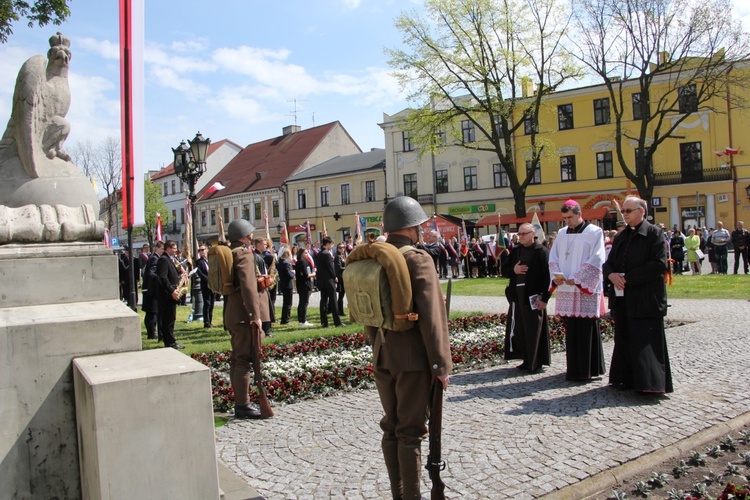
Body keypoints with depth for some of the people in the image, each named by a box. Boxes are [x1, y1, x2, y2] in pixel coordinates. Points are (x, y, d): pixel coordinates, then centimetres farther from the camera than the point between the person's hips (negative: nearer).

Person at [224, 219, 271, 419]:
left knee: (237, 358, 15)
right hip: (244, 314, -10)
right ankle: (242, 406, -1)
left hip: (232, 313, 11)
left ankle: (239, 402, 25)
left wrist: (258, 279, 19)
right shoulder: (244, 253, -14)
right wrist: (255, 314, -26)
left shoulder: (230, 252, 16)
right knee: (245, 359, -6)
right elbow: (248, 286, -24)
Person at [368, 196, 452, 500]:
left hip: (382, 357, 7)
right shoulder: (418, 259, -16)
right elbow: (431, 317, -18)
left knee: (391, 427, 17)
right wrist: (441, 364, -12)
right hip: (412, 359, -7)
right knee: (411, 431, 5)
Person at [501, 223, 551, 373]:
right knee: (519, 330, 10)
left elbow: (548, 275, -13)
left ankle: (536, 362, 13)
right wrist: (513, 270, -7)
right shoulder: (516, 251, 12)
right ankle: (527, 360, 22)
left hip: (533, 297, -6)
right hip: (517, 297, 6)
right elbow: (504, 270, 15)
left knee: (534, 330, 1)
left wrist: (544, 298, -17)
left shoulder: (542, 251, -7)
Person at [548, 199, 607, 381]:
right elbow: (553, 258, 14)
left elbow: (596, 260, -9)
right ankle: (574, 368, 16)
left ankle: (588, 369, 5)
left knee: (587, 330, -4)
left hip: (586, 289, -5)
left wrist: (576, 279, -14)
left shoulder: (594, 232, -2)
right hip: (566, 290, 5)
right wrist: (556, 276, -5)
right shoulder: (561, 233, 14)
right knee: (570, 330, 7)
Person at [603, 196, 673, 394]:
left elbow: (660, 264, -16)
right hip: (623, 298, 7)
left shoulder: (654, 233, -6)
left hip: (646, 299, -7)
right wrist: (612, 275, -10)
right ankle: (627, 379, 21)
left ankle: (649, 383, 4)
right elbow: (609, 262, 14)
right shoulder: (621, 237, 15)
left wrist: (628, 278, -17)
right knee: (625, 339, 11)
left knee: (645, 341, -4)